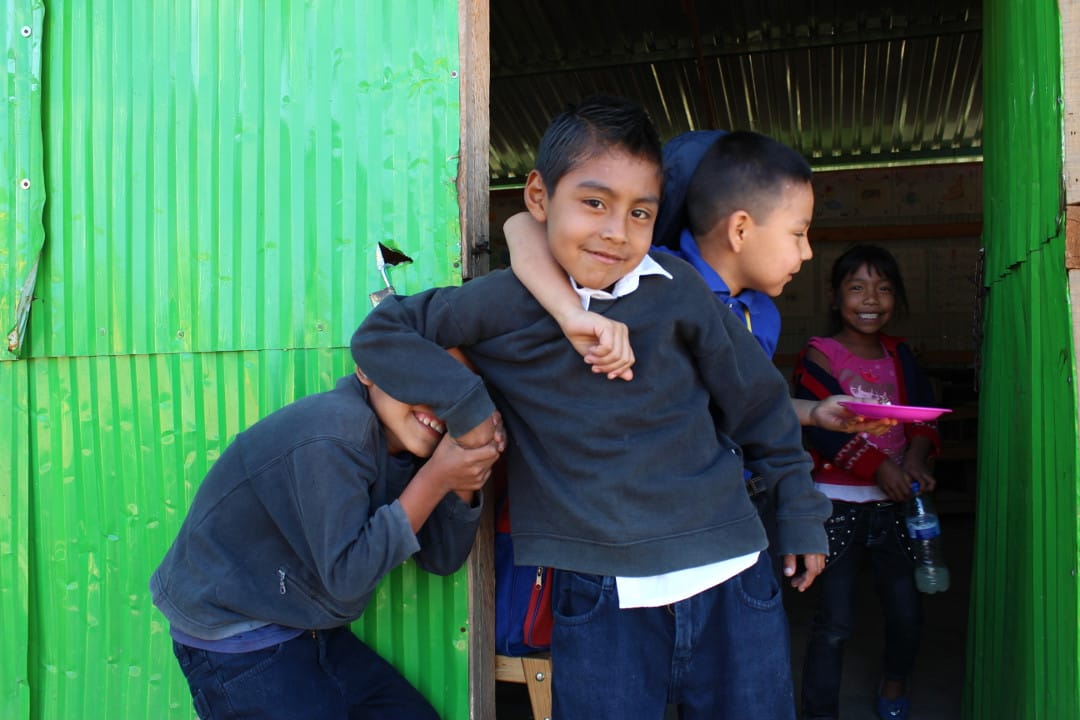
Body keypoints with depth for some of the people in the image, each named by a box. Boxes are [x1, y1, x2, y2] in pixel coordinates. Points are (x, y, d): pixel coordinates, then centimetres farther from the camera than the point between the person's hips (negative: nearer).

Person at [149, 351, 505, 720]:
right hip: (235, 643, -8)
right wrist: (437, 478, -27)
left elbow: (442, 558, -1)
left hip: (309, 632, 8)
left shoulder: (399, 434, -2)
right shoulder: (332, 436, -28)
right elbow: (346, 576, -26)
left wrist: (466, 479, -18)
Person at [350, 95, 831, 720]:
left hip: (731, 581, 2)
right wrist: (466, 406, -12)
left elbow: (757, 400, 8)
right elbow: (381, 333, 1)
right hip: (600, 598, -1)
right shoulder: (505, 304, -5)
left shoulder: (676, 288, -3)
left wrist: (800, 514, 16)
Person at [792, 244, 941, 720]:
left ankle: (895, 680, 43)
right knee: (834, 622, -2)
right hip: (837, 504, -5)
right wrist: (878, 466, -23)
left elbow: (923, 414, 5)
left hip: (892, 502, 5)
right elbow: (822, 426, -18)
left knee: (907, 609, 14)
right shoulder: (819, 356, -8)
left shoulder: (899, 355, 9)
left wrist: (915, 455, -15)